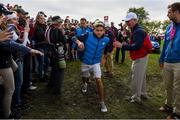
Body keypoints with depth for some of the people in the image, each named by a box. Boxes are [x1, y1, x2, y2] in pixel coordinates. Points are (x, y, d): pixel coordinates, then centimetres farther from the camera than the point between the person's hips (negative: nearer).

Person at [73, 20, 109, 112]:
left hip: (96, 63, 0)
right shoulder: (88, 35, -19)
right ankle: (85, 84, 64)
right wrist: (79, 42, -35)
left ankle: (102, 102, -4)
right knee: (85, 77, 23)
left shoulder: (106, 40, -11)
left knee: (98, 79, -16)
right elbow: (74, 38, -15)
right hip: (85, 62, 1)